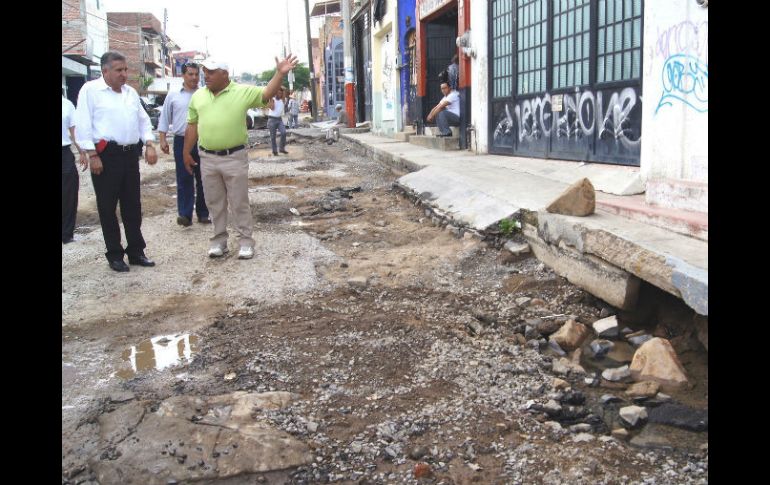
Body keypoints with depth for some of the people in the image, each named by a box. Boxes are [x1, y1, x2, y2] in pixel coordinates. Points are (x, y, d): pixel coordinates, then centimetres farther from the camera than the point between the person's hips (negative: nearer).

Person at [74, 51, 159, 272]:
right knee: (108, 207, 3)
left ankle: (136, 251, 20)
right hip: (106, 155, -6)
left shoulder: (131, 92, 15)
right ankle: (114, 255, 13)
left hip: (131, 154, 6)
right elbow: (83, 124, -9)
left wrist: (149, 145, 5)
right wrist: (92, 155, -14)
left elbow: (143, 120, 19)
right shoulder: (91, 90, -5)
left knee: (132, 205, 10)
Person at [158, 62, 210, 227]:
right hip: (182, 142, 0)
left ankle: (203, 213, 14)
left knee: (203, 179, 6)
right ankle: (184, 214, 0)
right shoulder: (173, 95, 6)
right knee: (184, 180, -1)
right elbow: (164, 119, 9)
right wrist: (162, 139, 2)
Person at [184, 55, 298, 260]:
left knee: (239, 202, 4)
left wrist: (280, 73, -26)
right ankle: (219, 240, 24)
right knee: (215, 203, 12)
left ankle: (246, 241, 15)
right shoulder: (198, 96, 7)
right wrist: (187, 153, 12)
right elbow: (192, 126, 13)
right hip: (207, 158, 4)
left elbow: (267, 94, -12)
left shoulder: (243, 92, -4)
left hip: (234, 157, -4)